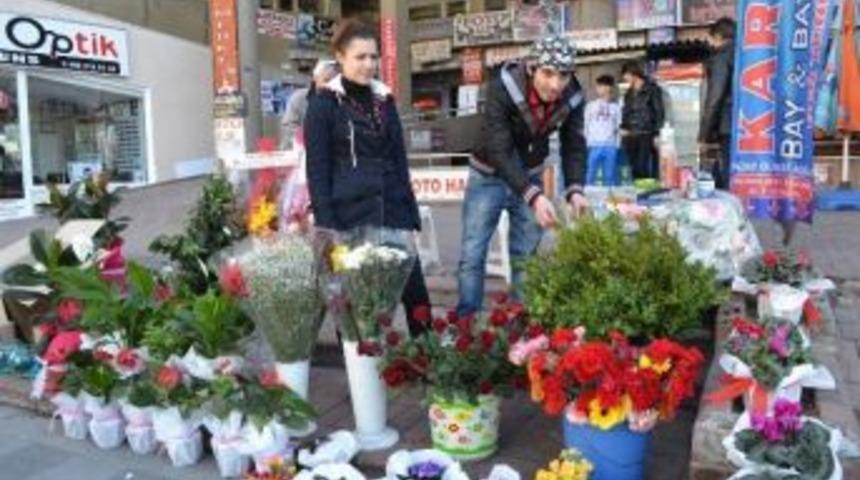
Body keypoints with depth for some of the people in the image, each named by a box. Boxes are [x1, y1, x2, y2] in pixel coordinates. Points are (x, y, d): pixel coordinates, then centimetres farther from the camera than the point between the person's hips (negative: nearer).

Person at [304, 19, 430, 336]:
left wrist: (410, 212, 10)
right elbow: (317, 171, -7)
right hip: (350, 217, -4)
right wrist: (326, 226, -13)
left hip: (391, 213, 5)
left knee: (415, 292, 5)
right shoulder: (323, 104, -3)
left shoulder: (384, 100, 13)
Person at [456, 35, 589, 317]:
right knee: (472, 256, -4)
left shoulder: (573, 97, -16)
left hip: (530, 177, 4)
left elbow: (574, 146, -10)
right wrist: (533, 196, -45)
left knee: (526, 257, 9)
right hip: (489, 177, -3)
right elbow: (498, 150, -34)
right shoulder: (502, 87, -29)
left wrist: (575, 190, -29)